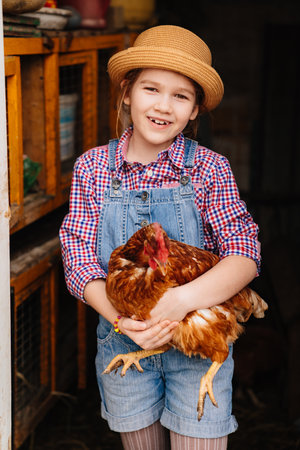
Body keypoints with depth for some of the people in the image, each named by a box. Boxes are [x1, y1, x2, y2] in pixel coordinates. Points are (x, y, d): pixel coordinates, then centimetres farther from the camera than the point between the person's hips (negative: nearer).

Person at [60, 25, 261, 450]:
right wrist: (122, 318, -24)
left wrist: (182, 299, -33)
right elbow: (79, 259, -6)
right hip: (123, 342, 2)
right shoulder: (92, 166, -3)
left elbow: (245, 253, -16)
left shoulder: (209, 168, -8)